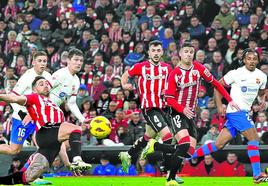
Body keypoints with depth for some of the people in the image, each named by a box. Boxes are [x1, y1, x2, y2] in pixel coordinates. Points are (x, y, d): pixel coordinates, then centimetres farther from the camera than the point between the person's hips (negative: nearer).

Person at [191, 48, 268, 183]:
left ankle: (189, 156, 17)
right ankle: (257, 175, -16)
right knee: (254, 138, -16)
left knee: (219, 144, 6)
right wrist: (219, 105, -7)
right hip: (236, 111, -7)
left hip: (245, 112, 7)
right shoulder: (236, 74, -8)